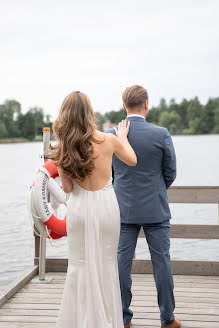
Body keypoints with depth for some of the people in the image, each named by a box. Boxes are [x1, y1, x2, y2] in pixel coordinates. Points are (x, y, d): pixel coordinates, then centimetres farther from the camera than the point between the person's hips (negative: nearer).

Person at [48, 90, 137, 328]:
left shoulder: (62, 148, -7)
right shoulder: (108, 140, -10)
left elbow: (67, 188, -1)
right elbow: (132, 160, 9)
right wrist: (122, 137, 25)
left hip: (78, 208, 1)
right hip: (105, 205, -1)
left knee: (78, 265, 14)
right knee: (106, 265, 12)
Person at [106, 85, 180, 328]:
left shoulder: (110, 135, -5)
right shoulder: (161, 135, -12)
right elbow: (170, 173, -2)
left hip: (124, 209, 2)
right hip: (155, 210, -2)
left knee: (122, 261, 9)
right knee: (161, 262, 7)